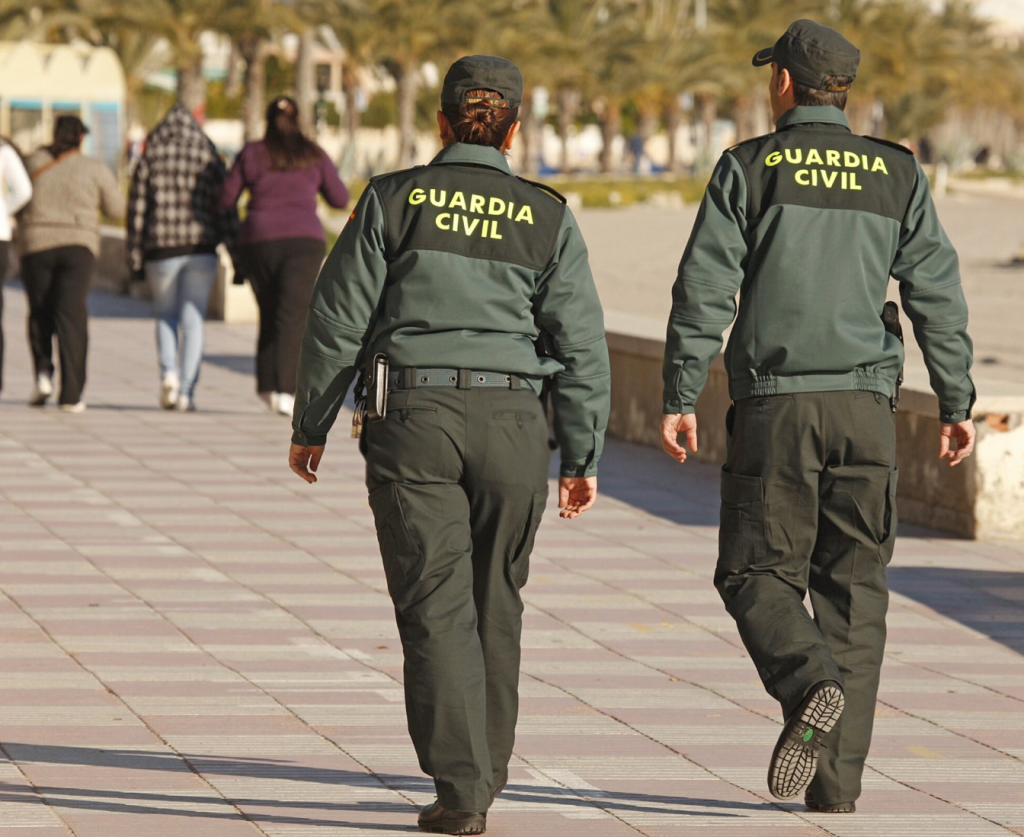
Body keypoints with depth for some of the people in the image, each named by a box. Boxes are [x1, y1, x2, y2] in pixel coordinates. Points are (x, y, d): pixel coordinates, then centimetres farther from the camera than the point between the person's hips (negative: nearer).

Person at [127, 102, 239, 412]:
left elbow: (137, 212, 1)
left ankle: (168, 372, -7)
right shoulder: (210, 160, 5)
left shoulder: (149, 160, 4)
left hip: (161, 250, 0)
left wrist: (135, 259, 5)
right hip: (201, 248, 0)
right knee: (193, 320, 4)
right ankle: (186, 391, -3)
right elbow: (225, 212, 2)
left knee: (166, 316, 16)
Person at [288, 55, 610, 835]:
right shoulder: (548, 217, 4)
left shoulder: (393, 199, 1)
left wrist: (310, 425, 11)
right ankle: (484, 773, 26)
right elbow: (581, 346, 2)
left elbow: (338, 319, 1)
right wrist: (584, 458, 9)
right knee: (495, 602, 17)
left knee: (436, 606, -2)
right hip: (513, 420, 2)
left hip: (414, 418, -2)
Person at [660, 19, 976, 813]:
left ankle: (811, 685, -24)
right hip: (865, 404, 2)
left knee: (758, 574, 6)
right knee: (853, 587, 7)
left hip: (775, 404, -2)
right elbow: (939, 297, 5)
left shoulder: (748, 168, 0)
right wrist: (957, 404, 11)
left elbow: (703, 292, -6)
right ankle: (837, 778, 2)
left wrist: (680, 400, -4)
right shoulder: (897, 175, 7)